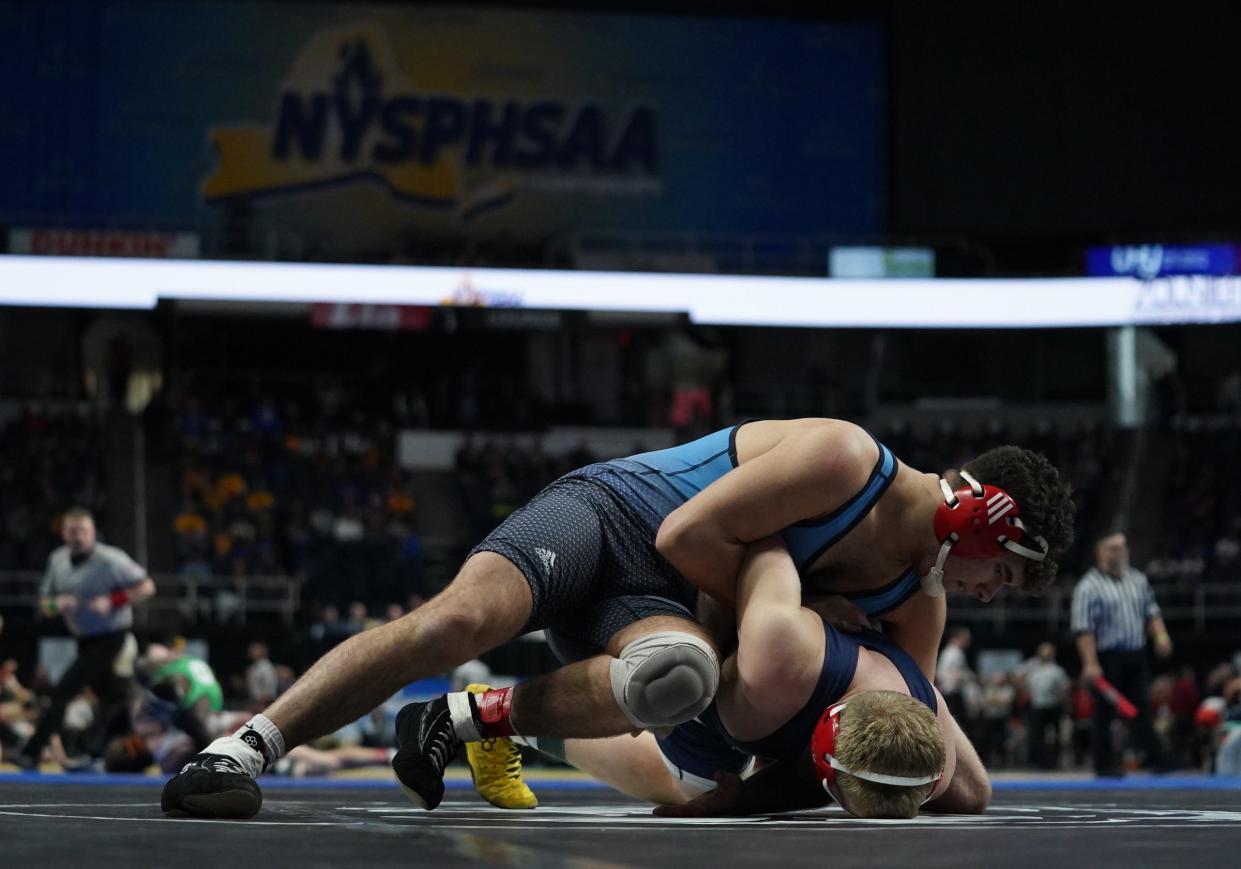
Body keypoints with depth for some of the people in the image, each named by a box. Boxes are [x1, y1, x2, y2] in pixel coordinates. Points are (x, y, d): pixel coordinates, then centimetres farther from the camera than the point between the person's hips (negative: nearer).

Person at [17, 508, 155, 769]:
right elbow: (44, 604, 10)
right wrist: (56, 604, -14)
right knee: (112, 700, 17)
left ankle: (32, 754, -16)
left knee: (63, 692, -16)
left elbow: (146, 587, -12)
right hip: (84, 640, 7)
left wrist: (113, 601, -24)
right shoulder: (57, 560, 3)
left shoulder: (110, 560, -16)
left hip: (109, 639, -7)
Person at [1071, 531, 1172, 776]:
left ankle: (1155, 759, 3)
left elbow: (1151, 611, 20)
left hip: (1136, 656, 5)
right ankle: (1105, 763, 7)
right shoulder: (1089, 587, -8)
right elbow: (1084, 628, -13)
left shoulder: (1138, 580, 12)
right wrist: (1090, 664, -20)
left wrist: (1160, 635, 1)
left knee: (1142, 709, 4)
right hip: (1107, 659, -5)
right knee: (1104, 712, 1)